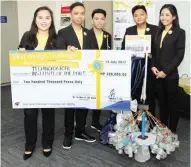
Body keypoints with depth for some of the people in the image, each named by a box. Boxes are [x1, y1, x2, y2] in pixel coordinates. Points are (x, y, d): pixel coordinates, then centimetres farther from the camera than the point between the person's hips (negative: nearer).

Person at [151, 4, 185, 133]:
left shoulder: (180, 32, -4)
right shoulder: (159, 32, 12)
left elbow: (180, 55, -10)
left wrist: (166, 71, -14)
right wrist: (153, 66, -4)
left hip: (171, 75, -5)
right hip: (158, 74, 5)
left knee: (172, 103, 6)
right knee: (162, 102, 12)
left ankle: (172, 131, 19)